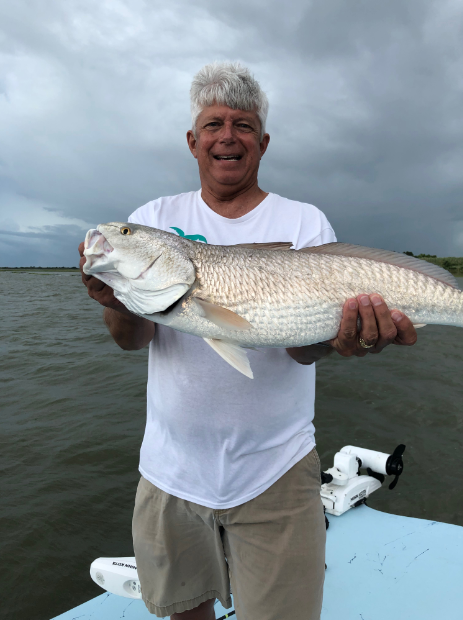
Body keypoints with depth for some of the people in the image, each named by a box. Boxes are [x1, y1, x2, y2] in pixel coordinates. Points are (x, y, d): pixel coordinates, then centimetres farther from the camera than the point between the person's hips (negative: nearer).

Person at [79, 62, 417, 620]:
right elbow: (133, 340, -9)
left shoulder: (306, 223, -4)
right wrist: (119, 301, -31)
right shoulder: (153, 220, 0)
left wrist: (334, 336, -37)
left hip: (274, 471, -1)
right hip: (170, 469, 3)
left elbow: (302, 344, -15)